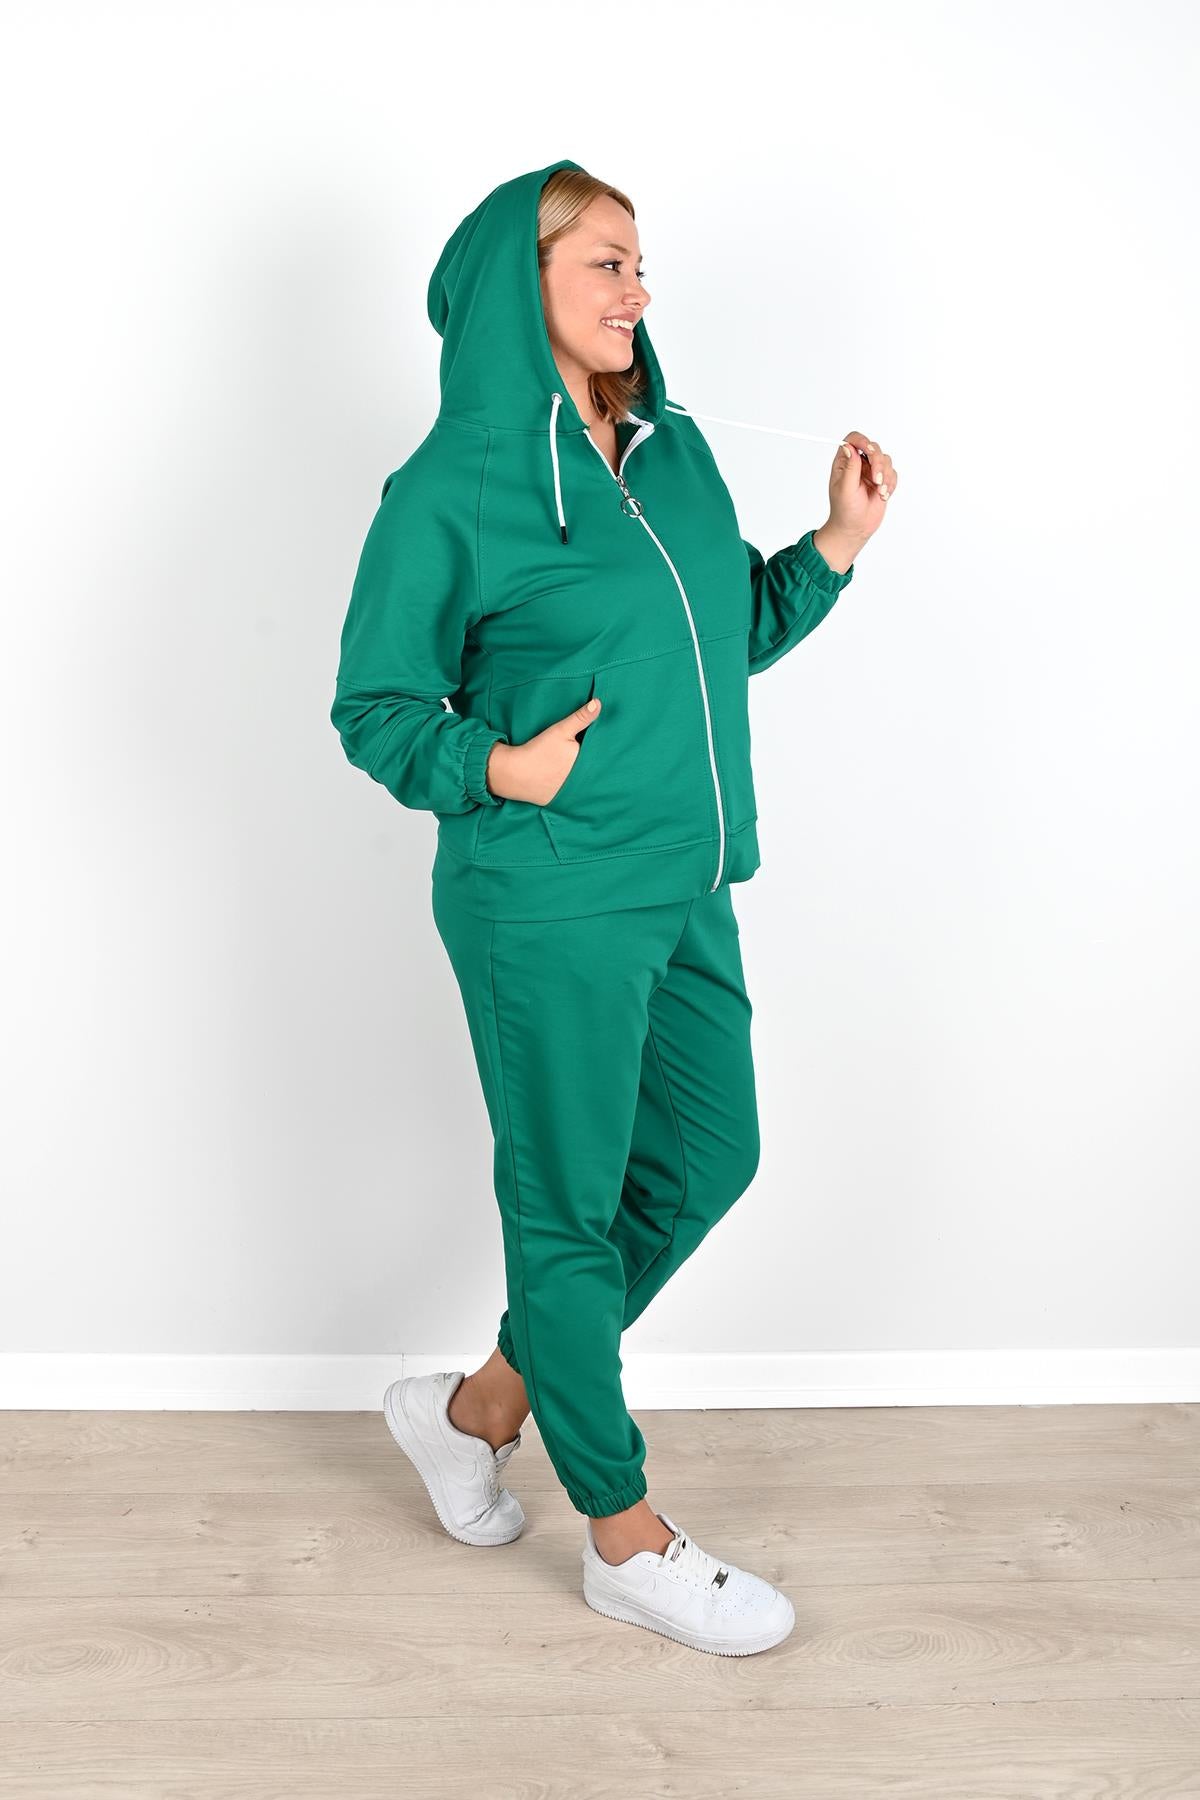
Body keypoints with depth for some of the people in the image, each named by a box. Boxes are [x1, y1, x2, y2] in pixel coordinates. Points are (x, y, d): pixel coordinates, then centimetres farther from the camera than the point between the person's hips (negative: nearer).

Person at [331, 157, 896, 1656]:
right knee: (568, 1202, 6)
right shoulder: (451, 488, -10)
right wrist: (494, 769, -20)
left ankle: (478, 1404, 34)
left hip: (682, 889, 8)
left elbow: (730, 637, 18)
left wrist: (836, 547, 4)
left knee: (705, 1158, 17)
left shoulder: (674, 451, 10)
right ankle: (626, 1537, 23)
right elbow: (373, 707, -5)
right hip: (549, 910, -8)